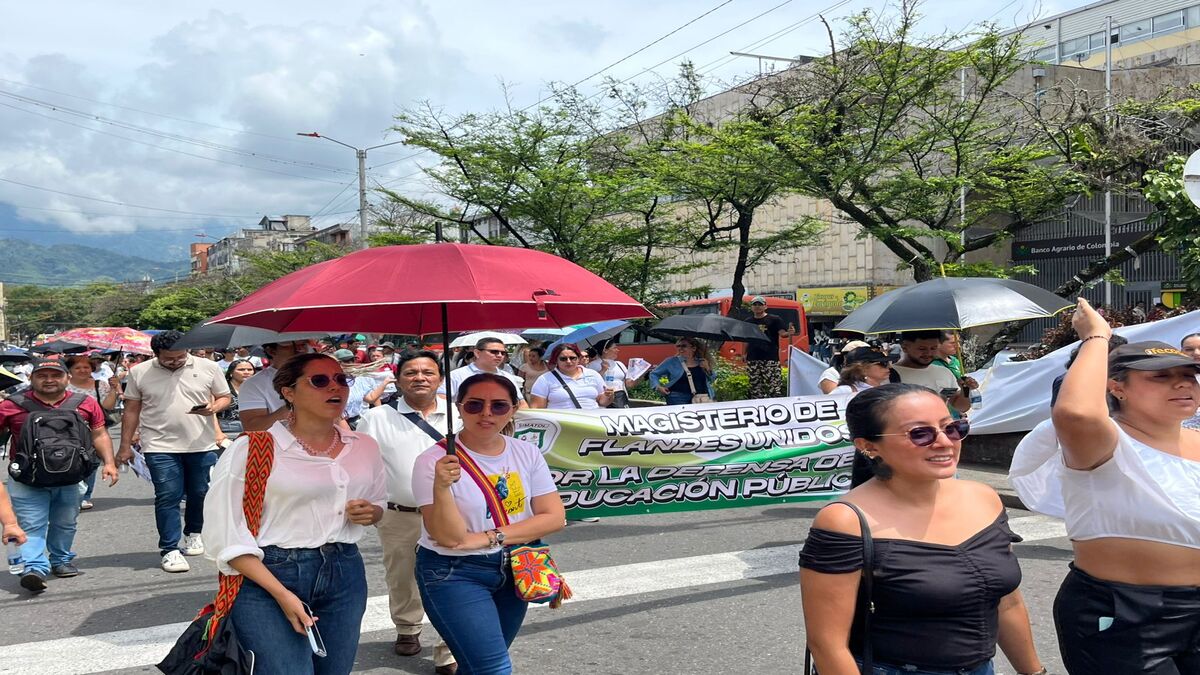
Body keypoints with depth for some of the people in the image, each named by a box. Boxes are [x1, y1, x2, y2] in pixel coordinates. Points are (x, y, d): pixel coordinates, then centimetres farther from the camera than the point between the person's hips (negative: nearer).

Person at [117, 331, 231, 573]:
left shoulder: (209, 367, 0)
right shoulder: (139, 373, 2)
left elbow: (224, 397, 8)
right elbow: (131, 410, 7)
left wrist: (214, 408, -15)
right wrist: (125, 446, 6)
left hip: (202, 445, 1)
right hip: (160, 447, -1)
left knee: (200, 493, 11)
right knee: (168, 497, -3)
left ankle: (193, 533, 35)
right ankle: (170, 550, 3)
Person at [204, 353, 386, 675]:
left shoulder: (365, 447, 6)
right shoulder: (253, 448, -10)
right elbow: (226, 532, -12)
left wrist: (371, 513, -3)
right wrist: (282, 594, -19)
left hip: (345, 576, 6)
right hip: (265, 578, -5)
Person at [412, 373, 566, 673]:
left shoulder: (527, 453, -3)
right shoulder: (434, 461, -16)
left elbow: (554, 517, -6)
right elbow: (449, 536, -19)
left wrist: (490, 537, -16)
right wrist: (441, 486, -37)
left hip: (513, 570, 5)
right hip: (453, 574, -5)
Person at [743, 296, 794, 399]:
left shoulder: (774, 320, 5)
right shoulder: (748, 322, 16)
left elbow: (782, 333, -7)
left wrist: (789, 333, -28)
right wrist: (744, 355, 12)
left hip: (771, 359, -4)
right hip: (753, 360, 4)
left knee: (774, 387, -11)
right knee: (755, 388, 5)